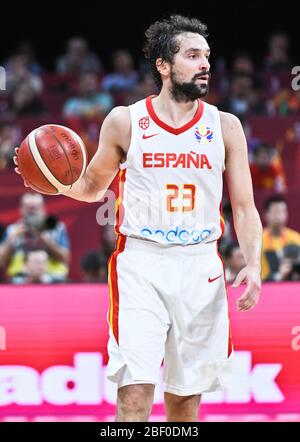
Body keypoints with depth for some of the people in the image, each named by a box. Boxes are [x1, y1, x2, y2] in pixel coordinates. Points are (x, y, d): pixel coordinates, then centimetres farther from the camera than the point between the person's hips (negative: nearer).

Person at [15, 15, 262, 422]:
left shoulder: (225, 126, 6)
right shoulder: (125, 122, 2)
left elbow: (244, 207, 7)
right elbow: (93, 187, 16)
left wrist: (253, 264, -9)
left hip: (200, 268, 2)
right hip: (140, 264, -2)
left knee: (186, 394, 9)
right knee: (135, 392, -14)